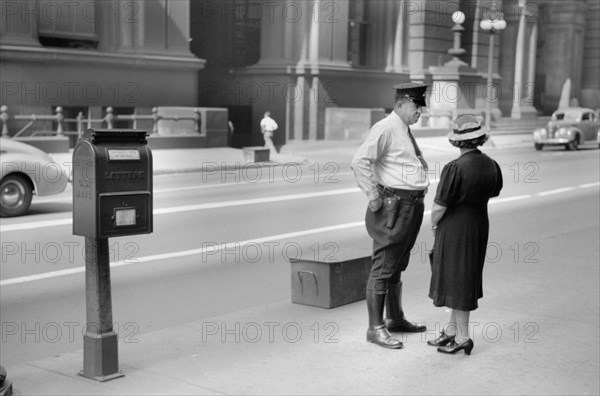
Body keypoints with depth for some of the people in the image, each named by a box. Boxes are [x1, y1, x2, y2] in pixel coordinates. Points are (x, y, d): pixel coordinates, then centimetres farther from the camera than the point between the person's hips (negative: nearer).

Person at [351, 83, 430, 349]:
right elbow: (360, 161, -23)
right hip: (394, 205, -10)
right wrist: (373, 197, -20)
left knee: (397, 266, 18)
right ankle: (376, 328, -1)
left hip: (413, 205, 10)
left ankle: (395, 319, 30)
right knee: (383, 267, -6)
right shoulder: (385, 128, -13)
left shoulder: (406, 131, 17)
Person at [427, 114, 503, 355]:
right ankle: (451, 330, 29)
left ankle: (462, 338, 10)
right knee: (467, 279, 17)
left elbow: (439, 206, -18)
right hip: (480, 225, 7)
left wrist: (434, 224, 0)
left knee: (457, 282, 3)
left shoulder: (454, 168, -22)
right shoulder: (491, 166, -1)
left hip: (454, 228, -7)